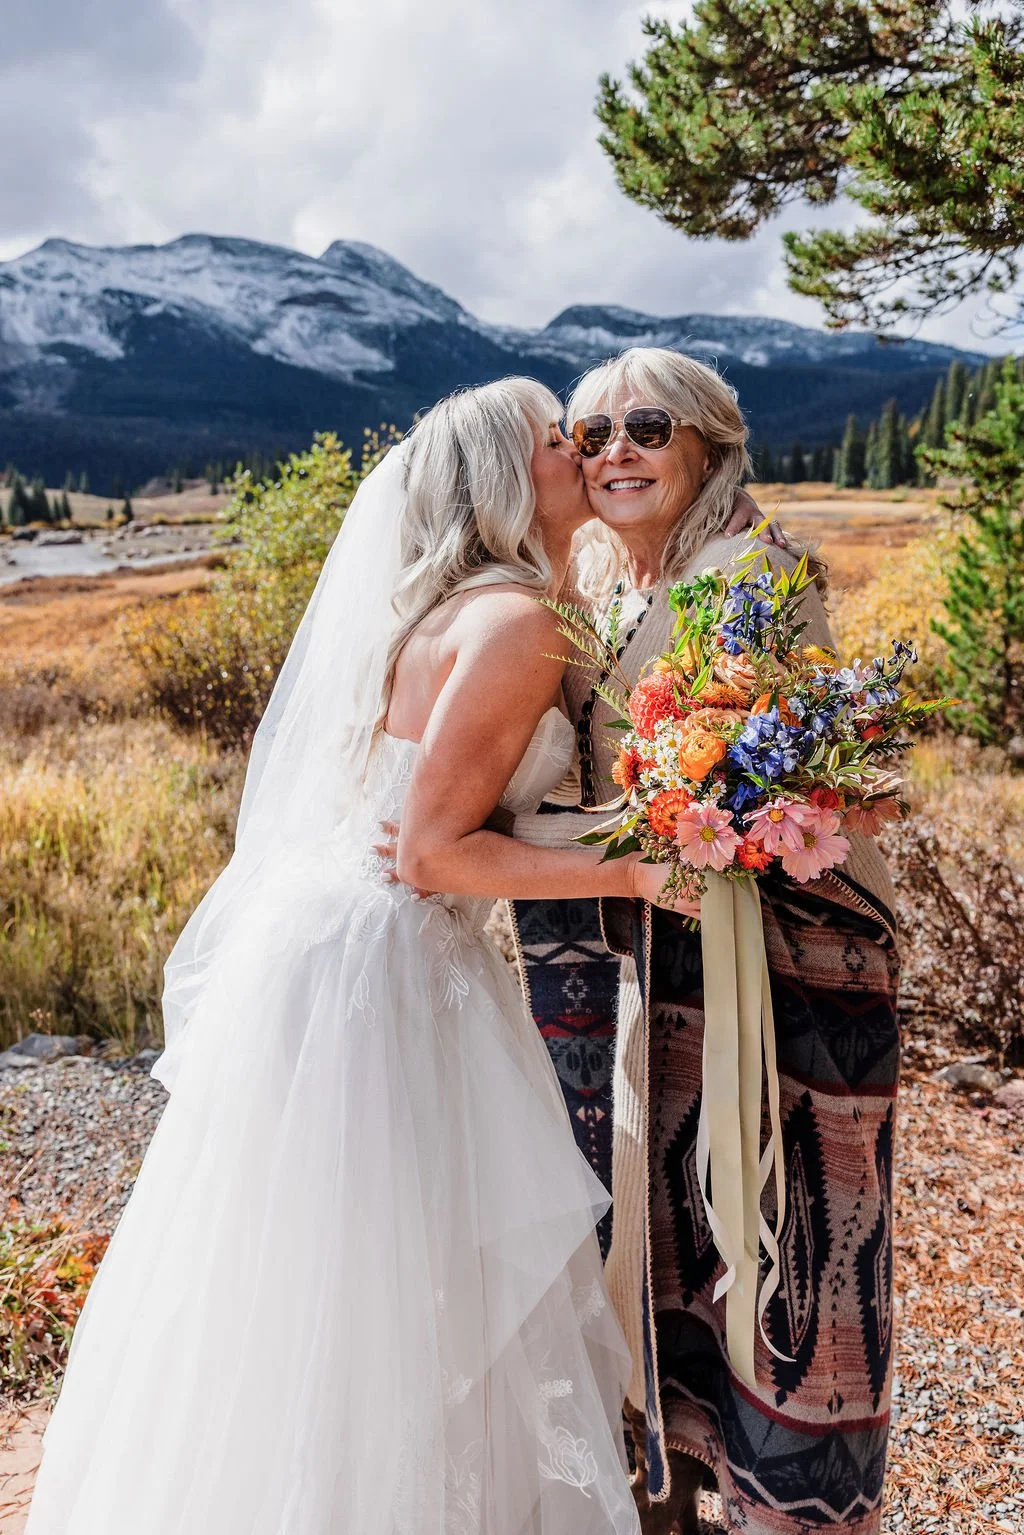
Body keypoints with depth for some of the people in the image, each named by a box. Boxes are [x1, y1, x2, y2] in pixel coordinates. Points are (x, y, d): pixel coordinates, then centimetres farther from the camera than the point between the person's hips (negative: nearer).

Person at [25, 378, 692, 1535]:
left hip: (313, 941, 10)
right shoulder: (516, 621, -15)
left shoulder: (442, 609, 14)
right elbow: (431, 852, -19)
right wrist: (633, 872, -17)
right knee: (385, 1297, 6)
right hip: (375, 969, -9)